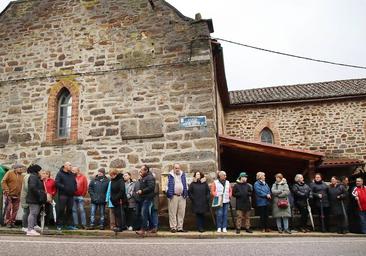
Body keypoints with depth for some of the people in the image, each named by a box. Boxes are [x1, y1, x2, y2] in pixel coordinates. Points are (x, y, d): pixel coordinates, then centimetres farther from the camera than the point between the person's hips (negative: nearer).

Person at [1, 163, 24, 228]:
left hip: (17, 196, 4)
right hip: (9, 195, -4)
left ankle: (12, 222, 14)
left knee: (15, 210, 5)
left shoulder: (22, 176, 11)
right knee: (8, 209, -3)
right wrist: (6, 190, -13)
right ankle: (7, 222, 6)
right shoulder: (9, 173, -3)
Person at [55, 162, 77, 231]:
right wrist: (64, 187, -20)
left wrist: (74, 189, 5)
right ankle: (59, 225, 5)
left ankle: (68, 224, 15)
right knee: (61, 210, -4)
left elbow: (75, 183, 24)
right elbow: (57, 183, -12)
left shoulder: (72, 174, 17)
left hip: (71, 195, 6)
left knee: (69, 210, 8)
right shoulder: (60, 174, -2)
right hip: (63, 195, -6)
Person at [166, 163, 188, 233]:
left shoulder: (183, 175, 13)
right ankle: (173, 227, 3)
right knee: (172, 212, -3)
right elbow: (168, 185, 2)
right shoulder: (170, 175, 4)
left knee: (181, 213, 4)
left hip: (182, 196, 3)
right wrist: (169, 194, -7)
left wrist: (185, 193, 4)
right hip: (173, 196, -3)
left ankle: (180, 227, 11)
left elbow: (185, 185, 13)